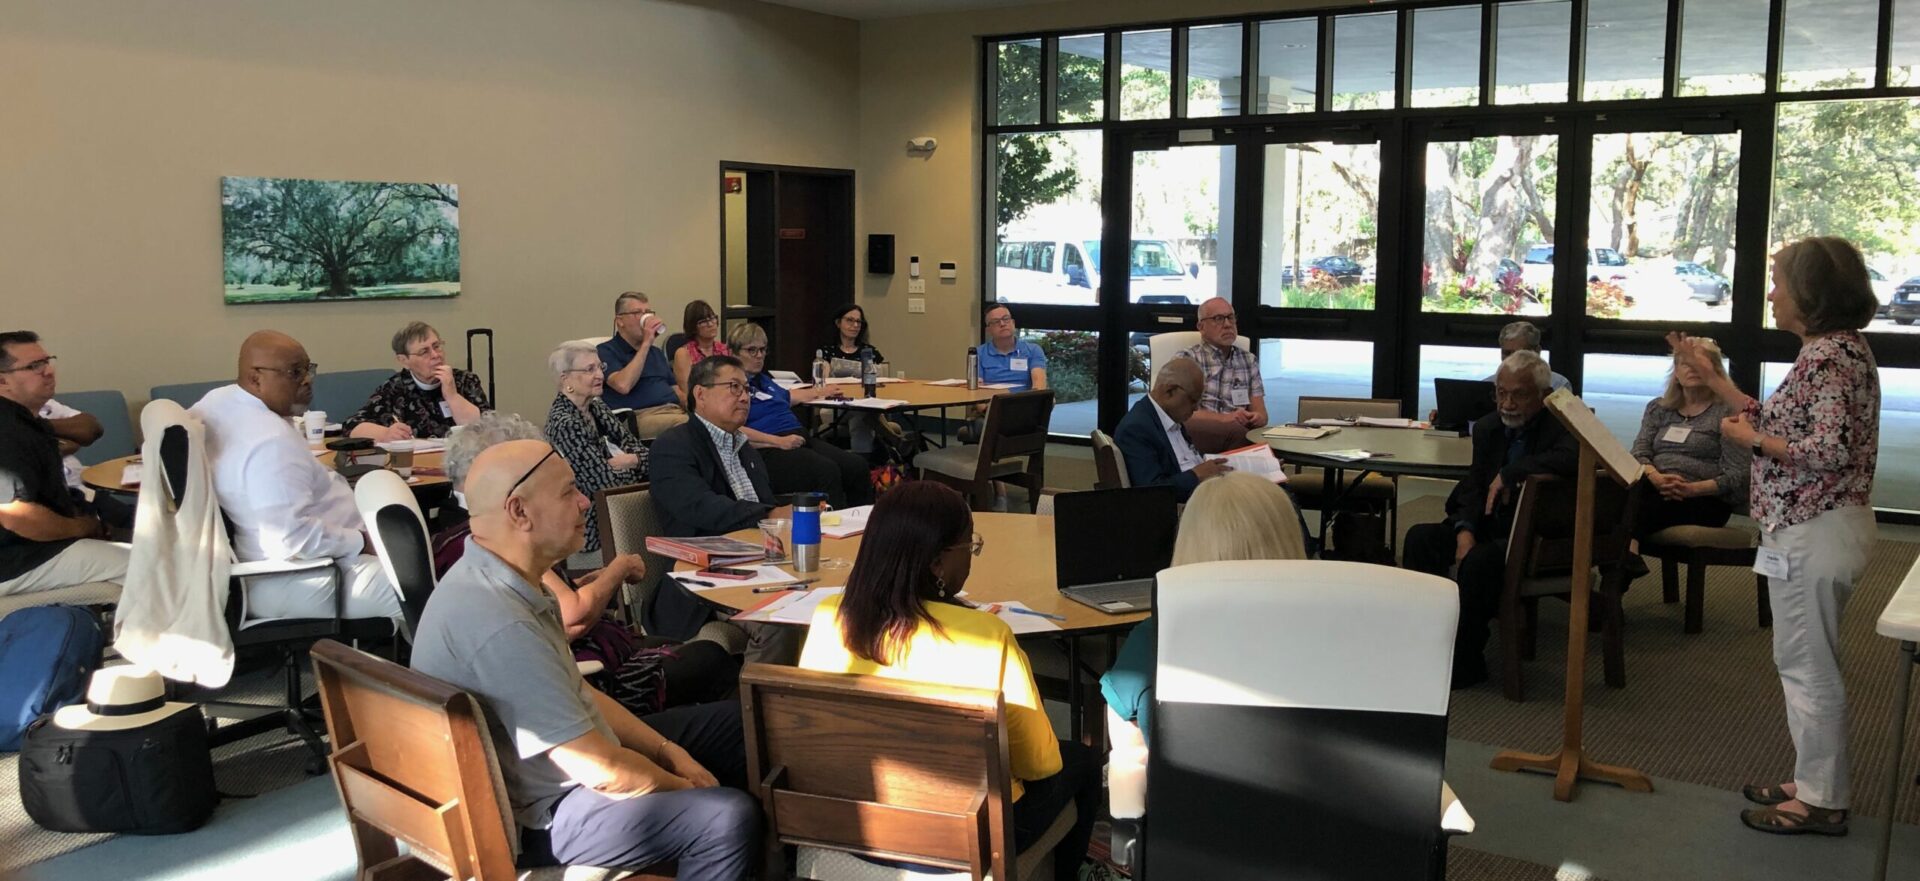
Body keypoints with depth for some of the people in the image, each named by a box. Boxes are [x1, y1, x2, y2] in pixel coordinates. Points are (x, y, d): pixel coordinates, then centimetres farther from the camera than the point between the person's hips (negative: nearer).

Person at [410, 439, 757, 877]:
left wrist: (668, 752, 3)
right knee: (730, 817, -24)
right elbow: (602, 771, -27)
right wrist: (684, 787, -10)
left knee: (735, 724, 13)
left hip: (569, 751, 10)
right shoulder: (499, 625, -32)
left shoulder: (498, 580, 0)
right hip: (539, 814, -10)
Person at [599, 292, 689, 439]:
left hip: (676, 410, 7)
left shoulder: (655, 352, 29)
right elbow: (623, 385, -13)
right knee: (687, 425, -39)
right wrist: (646, 343, -9)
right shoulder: (606, 351, 6)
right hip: (640, 416, -7)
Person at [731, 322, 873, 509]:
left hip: (800, 440, 9)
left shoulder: (763, 380, 27)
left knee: (857, 465, -15)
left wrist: (820, 391, 55)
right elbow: (733, 429, -15)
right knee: (826, 470, -33)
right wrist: (779, 441, -20)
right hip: (768, 450, -9)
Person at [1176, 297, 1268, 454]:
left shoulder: (1249, 360, 22)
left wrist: (1257, 418, -9)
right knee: (1234, 430, -37)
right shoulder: (1187, 358, 7)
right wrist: (1223, 418, -18)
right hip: (1199, 434, -3)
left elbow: (1260, 412, 16)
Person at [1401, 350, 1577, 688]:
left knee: (1480, 559, -33)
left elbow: (1573, 457, -35)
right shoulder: (1488, 428, 9)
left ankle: (1465, 663, -18)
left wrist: (1509, 473, -30)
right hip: (1491, 526, 7)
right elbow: (1474, 486, 7)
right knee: (1420, 537, -13)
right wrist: (1465, 529, -13)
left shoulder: (1561, 426, -11)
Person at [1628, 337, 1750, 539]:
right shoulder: (1657, 408, 22)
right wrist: (1656, 478, -14)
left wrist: (1693, 489, -19)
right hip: (1656, 489, 4)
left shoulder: (1729, 412, 6)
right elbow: (1640, 452, 10)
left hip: (1704, 498, -4)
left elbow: (1737, 475, -3)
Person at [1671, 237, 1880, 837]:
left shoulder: (1830, 355, -18)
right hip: (1812, 526, 11)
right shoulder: (1832, 349, 13)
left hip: (1814, 531, -11)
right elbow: (1780, 424, 15)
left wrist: (1747, 438, -14)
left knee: (1806, 664, -1)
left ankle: (1821, 801, 10)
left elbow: (1830, 450, -26)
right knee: (1808, 661, 17)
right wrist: (1708, 374, 17)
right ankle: (1817, 783, 27)